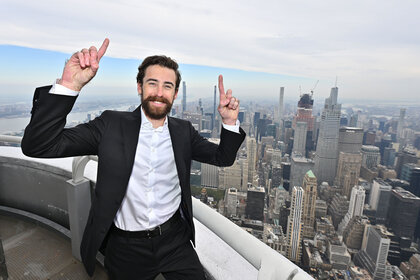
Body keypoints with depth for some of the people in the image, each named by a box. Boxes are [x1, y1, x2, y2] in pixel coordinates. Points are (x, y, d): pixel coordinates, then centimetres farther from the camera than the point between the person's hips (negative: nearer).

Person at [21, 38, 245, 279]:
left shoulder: (183, 131, -2)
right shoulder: (112, 125, -10)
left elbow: (223, 158, 3)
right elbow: (38, 146, -14)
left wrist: (230, 122, -15)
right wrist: (69, 85, -28)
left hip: (174, 241, 2)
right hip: (125, 248, -1)